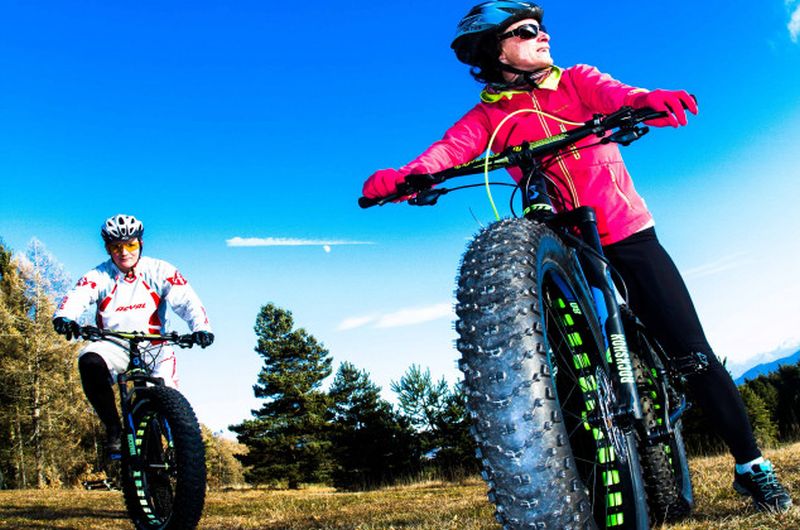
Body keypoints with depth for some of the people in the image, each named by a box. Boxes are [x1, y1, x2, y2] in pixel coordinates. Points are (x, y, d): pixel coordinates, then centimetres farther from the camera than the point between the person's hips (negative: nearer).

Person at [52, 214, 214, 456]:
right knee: (89, 361, -33)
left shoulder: (159, 271, -5)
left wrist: (201, 327, -34)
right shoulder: (99, 277, -3)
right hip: (114, 346, 1)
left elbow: (187, 300, -15)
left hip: (154, 348, 0)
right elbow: (76, 297, -20)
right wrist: (64, 317, -44)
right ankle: (113, 430, -18)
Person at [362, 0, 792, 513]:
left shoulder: (578, 79, 7)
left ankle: (752, 466, 16)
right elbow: (446, 152, -15)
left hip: (629, 235, 1)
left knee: (693, 354, -1)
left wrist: (647, 100, -41)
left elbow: (614, 94, -15)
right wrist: (401, 178, -38)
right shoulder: (488, 116, 4)